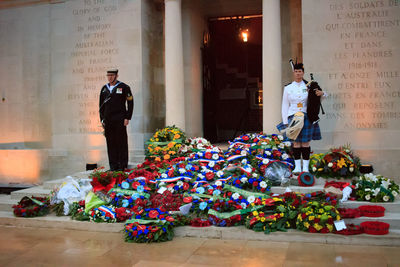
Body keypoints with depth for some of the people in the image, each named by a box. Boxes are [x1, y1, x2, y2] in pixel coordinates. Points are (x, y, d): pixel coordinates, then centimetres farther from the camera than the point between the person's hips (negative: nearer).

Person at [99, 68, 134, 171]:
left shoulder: (124, 87, 1)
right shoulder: (104, 88, 14)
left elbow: (130, 103, -1)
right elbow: (101, 105, 19)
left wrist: (127, 118, -8)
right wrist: (102, 119, 11)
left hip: (120, 119, -4)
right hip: (108, 120, 4)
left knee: (121, 141, -3)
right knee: (110, 142, 3)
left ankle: (122, 165, 4)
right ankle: (113, 165, 9)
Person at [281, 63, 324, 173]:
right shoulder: (288, 88, 5)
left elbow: (321, 95, 16)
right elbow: (285, 106, 6)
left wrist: (321, 93, -10)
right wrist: (285, 122, 1)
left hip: (307, 117, 0)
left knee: (306, 143, 2)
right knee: (296, 142, 3)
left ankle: (305, 167, 9)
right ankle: (297, 166, 11)